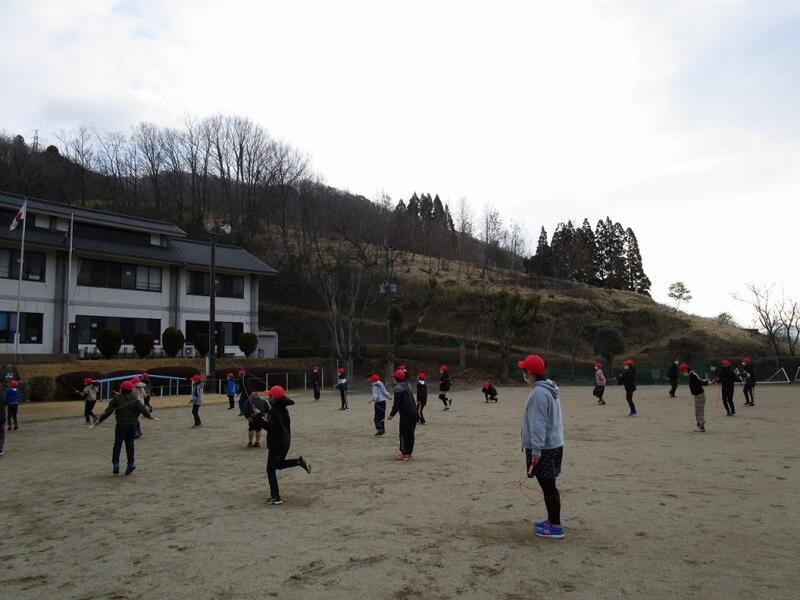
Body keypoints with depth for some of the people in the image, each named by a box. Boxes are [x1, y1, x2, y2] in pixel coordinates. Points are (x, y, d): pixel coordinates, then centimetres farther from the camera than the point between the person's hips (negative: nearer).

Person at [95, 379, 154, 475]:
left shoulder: (117, 398, -1)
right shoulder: (135, 399, 4)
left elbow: (108, 411, -1)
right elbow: (142, 408, -1)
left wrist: (100, 419, 8)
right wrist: (149, 415, 16)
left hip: (121, 425, -2)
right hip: (132, 425, 2)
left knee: (117, 445, 6)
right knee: (130, 445, 11)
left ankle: (115, 465, 2)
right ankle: (131, 463, 5)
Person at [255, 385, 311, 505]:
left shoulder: (273, 412, -21)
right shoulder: (284, 409, 6)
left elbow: (270, 427, -25)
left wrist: (260, 416, -20)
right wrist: (265, 416, 8)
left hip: (276, 444, -9)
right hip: (286, 442, 9)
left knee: (271, 470, 2)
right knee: (279, 464, 27)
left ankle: (276, 497, 3)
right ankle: (299, 461, 7)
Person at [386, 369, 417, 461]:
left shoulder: (398, 388, -13)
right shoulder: (407, 385, 14)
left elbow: (397, 404, -16)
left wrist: (392, 414, -9)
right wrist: (395, 405, 27)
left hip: (405, 414, -8)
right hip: (414, 412, 8)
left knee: (403, 434, 1)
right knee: (410, 433, 13)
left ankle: (404, 454, 3)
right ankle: (410, 453, 19)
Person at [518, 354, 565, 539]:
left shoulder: (539, 393, -21)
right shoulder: (550, 389, 11)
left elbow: (538, 424, -24)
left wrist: (536, 449, -24)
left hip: (544, 448, -10)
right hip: (554, 444, 10)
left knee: (548, 486, -1)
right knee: (548, 485, 19)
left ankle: (556, 527, 6)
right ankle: (552, 519, 30)